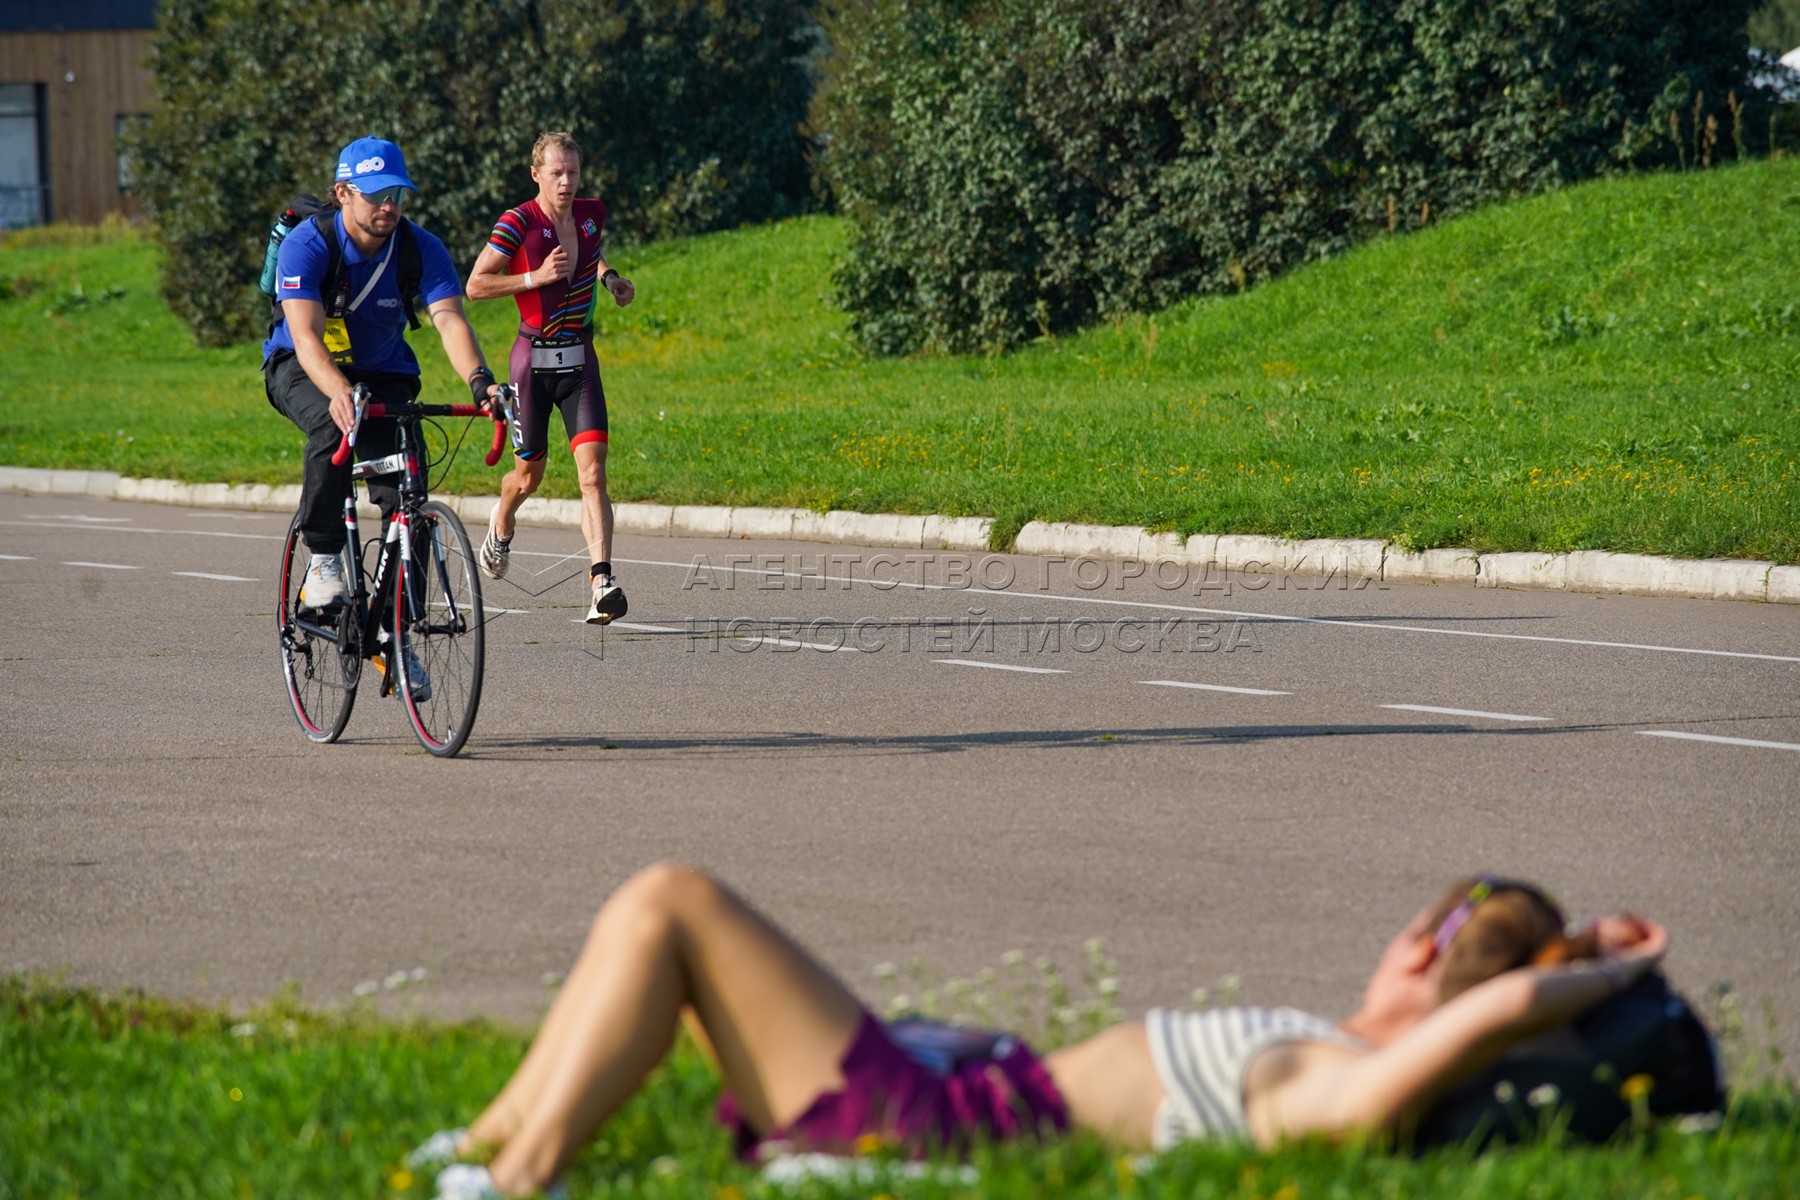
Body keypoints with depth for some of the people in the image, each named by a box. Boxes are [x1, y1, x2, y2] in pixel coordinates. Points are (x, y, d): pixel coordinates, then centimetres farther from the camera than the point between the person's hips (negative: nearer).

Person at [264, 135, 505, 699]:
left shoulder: (422, 249, -17)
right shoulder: (308, 245, -25)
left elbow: (449, 318, -30)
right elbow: (306, 334, -36)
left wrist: (479, 379, -50)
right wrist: (340, 393, -55)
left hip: (383, 372, 3)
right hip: (302, 370, -3)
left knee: (405, 500, -12)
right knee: (332, 426, -38)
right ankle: (323, 559, -22)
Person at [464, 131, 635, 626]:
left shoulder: (592, 214, 4)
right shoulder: (517, 223, -12)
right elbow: (476, 285, -12)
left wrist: (610, 278, 8)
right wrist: (537, 277, -21)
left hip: (579, 361, 3)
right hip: (534, 358, -3)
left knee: (593, 472, -14)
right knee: (529, 476, 11)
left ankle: (601, 583, -23)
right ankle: (502, 524, 48)